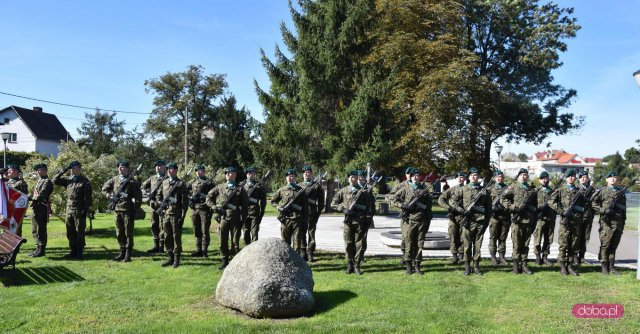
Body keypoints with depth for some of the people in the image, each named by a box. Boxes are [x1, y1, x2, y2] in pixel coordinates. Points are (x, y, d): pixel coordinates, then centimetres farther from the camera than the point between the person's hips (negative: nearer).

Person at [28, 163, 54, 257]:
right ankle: (38, 248, 22)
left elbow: (42, 195, -17)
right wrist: (30, 197, 3)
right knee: (34, 230, 14)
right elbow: (35, 195, 20)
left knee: (41, 229, -6)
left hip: (42, 208, -10)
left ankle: (42, 250, -1)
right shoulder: (39, 181, 22)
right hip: (36, 208, 10)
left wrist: (31, 198, -11)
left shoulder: (47, 181, -8)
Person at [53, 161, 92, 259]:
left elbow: (88, 197, -8)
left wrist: (85, 210, -15)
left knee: (79, 233, -1)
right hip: (69, 210, 6)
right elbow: (55, 181, 13)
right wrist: (63, 171, 2)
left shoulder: (85, 182, -5)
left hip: (79, 211, -6)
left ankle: (79, 253, 6)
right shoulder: (68, 180, 12)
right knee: (70, 233, 9)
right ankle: (73, 251, 18)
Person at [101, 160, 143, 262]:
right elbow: (104, 188, 23)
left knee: (128, 233, 0)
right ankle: (122, 252, 22)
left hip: (128, 210, -5)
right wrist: (109, 196, 5)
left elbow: (138, 197, -7)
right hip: (117, 210, 5)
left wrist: (135, 210, -11)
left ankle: (128, 254, 5)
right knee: (119, 233, 11)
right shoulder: (115, 179, 9)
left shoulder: (133, 181, -5)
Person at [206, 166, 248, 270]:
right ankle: (225, 262, 17)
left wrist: (242, 219, -4)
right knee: (223, 241, 6)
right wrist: (214, 207, 1)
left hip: (235, 218, -2)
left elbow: (245, 206, 1)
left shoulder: (240, 189, 1)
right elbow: (209, 197, 15)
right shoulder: (220, 187, 7)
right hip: (223, 217, 2)